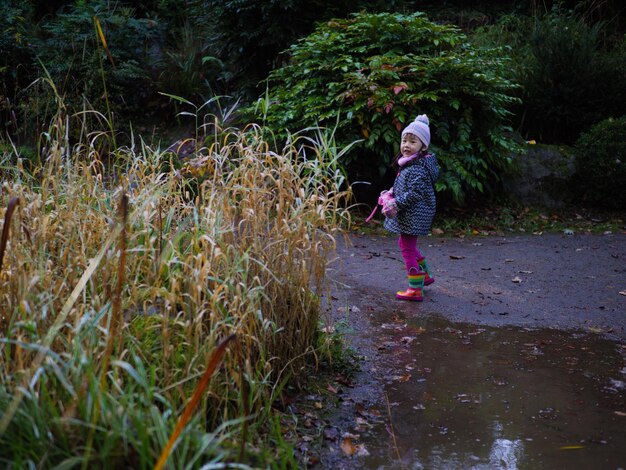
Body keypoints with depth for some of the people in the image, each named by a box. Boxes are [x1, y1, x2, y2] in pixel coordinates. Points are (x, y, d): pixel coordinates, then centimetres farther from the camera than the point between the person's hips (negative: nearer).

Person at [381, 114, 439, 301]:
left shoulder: (417, 168, -22)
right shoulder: (409, 163, 10)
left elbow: (415, 193, -27)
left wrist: (396, 203, -23)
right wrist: (393, 192, 11)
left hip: (413, 215, -11)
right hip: (408, 215, 11)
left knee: (408, 248, -4)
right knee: (406, 244, 24)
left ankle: (416, 289, 4)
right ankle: (425, 275, 40)